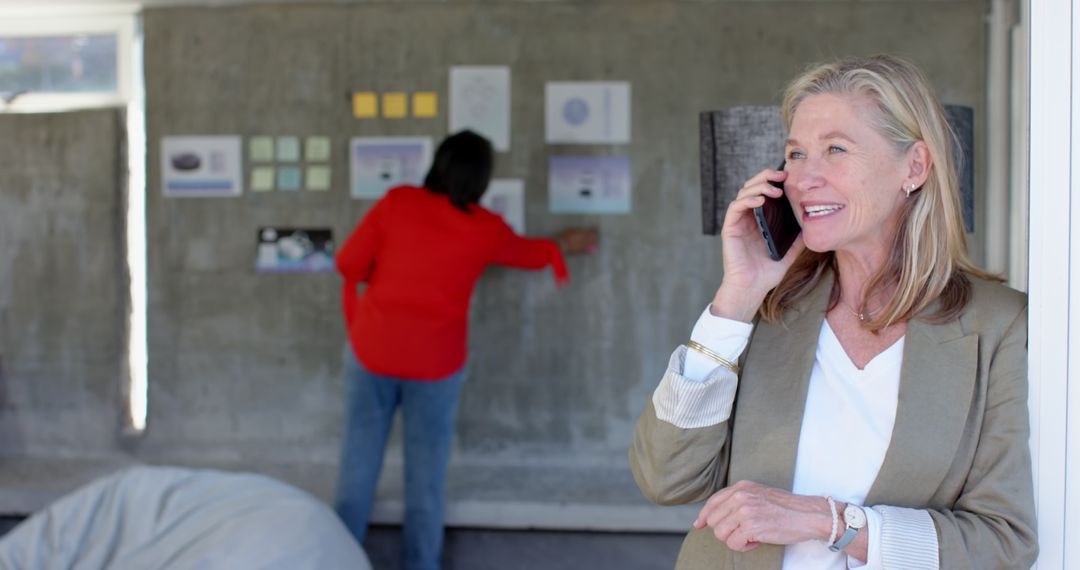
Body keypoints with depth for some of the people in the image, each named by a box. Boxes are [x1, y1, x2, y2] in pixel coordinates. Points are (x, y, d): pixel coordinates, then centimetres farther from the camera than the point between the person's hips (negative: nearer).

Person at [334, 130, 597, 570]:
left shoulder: (397, 202, -6)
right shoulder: (486, 229, -4)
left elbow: (348, 263, -3)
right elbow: (529, 254, 17)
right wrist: (564, 245, 38)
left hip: (372, 351, 1)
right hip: (435, 363, -1)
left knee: (359, 460, 12)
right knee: (426, 469, 12)